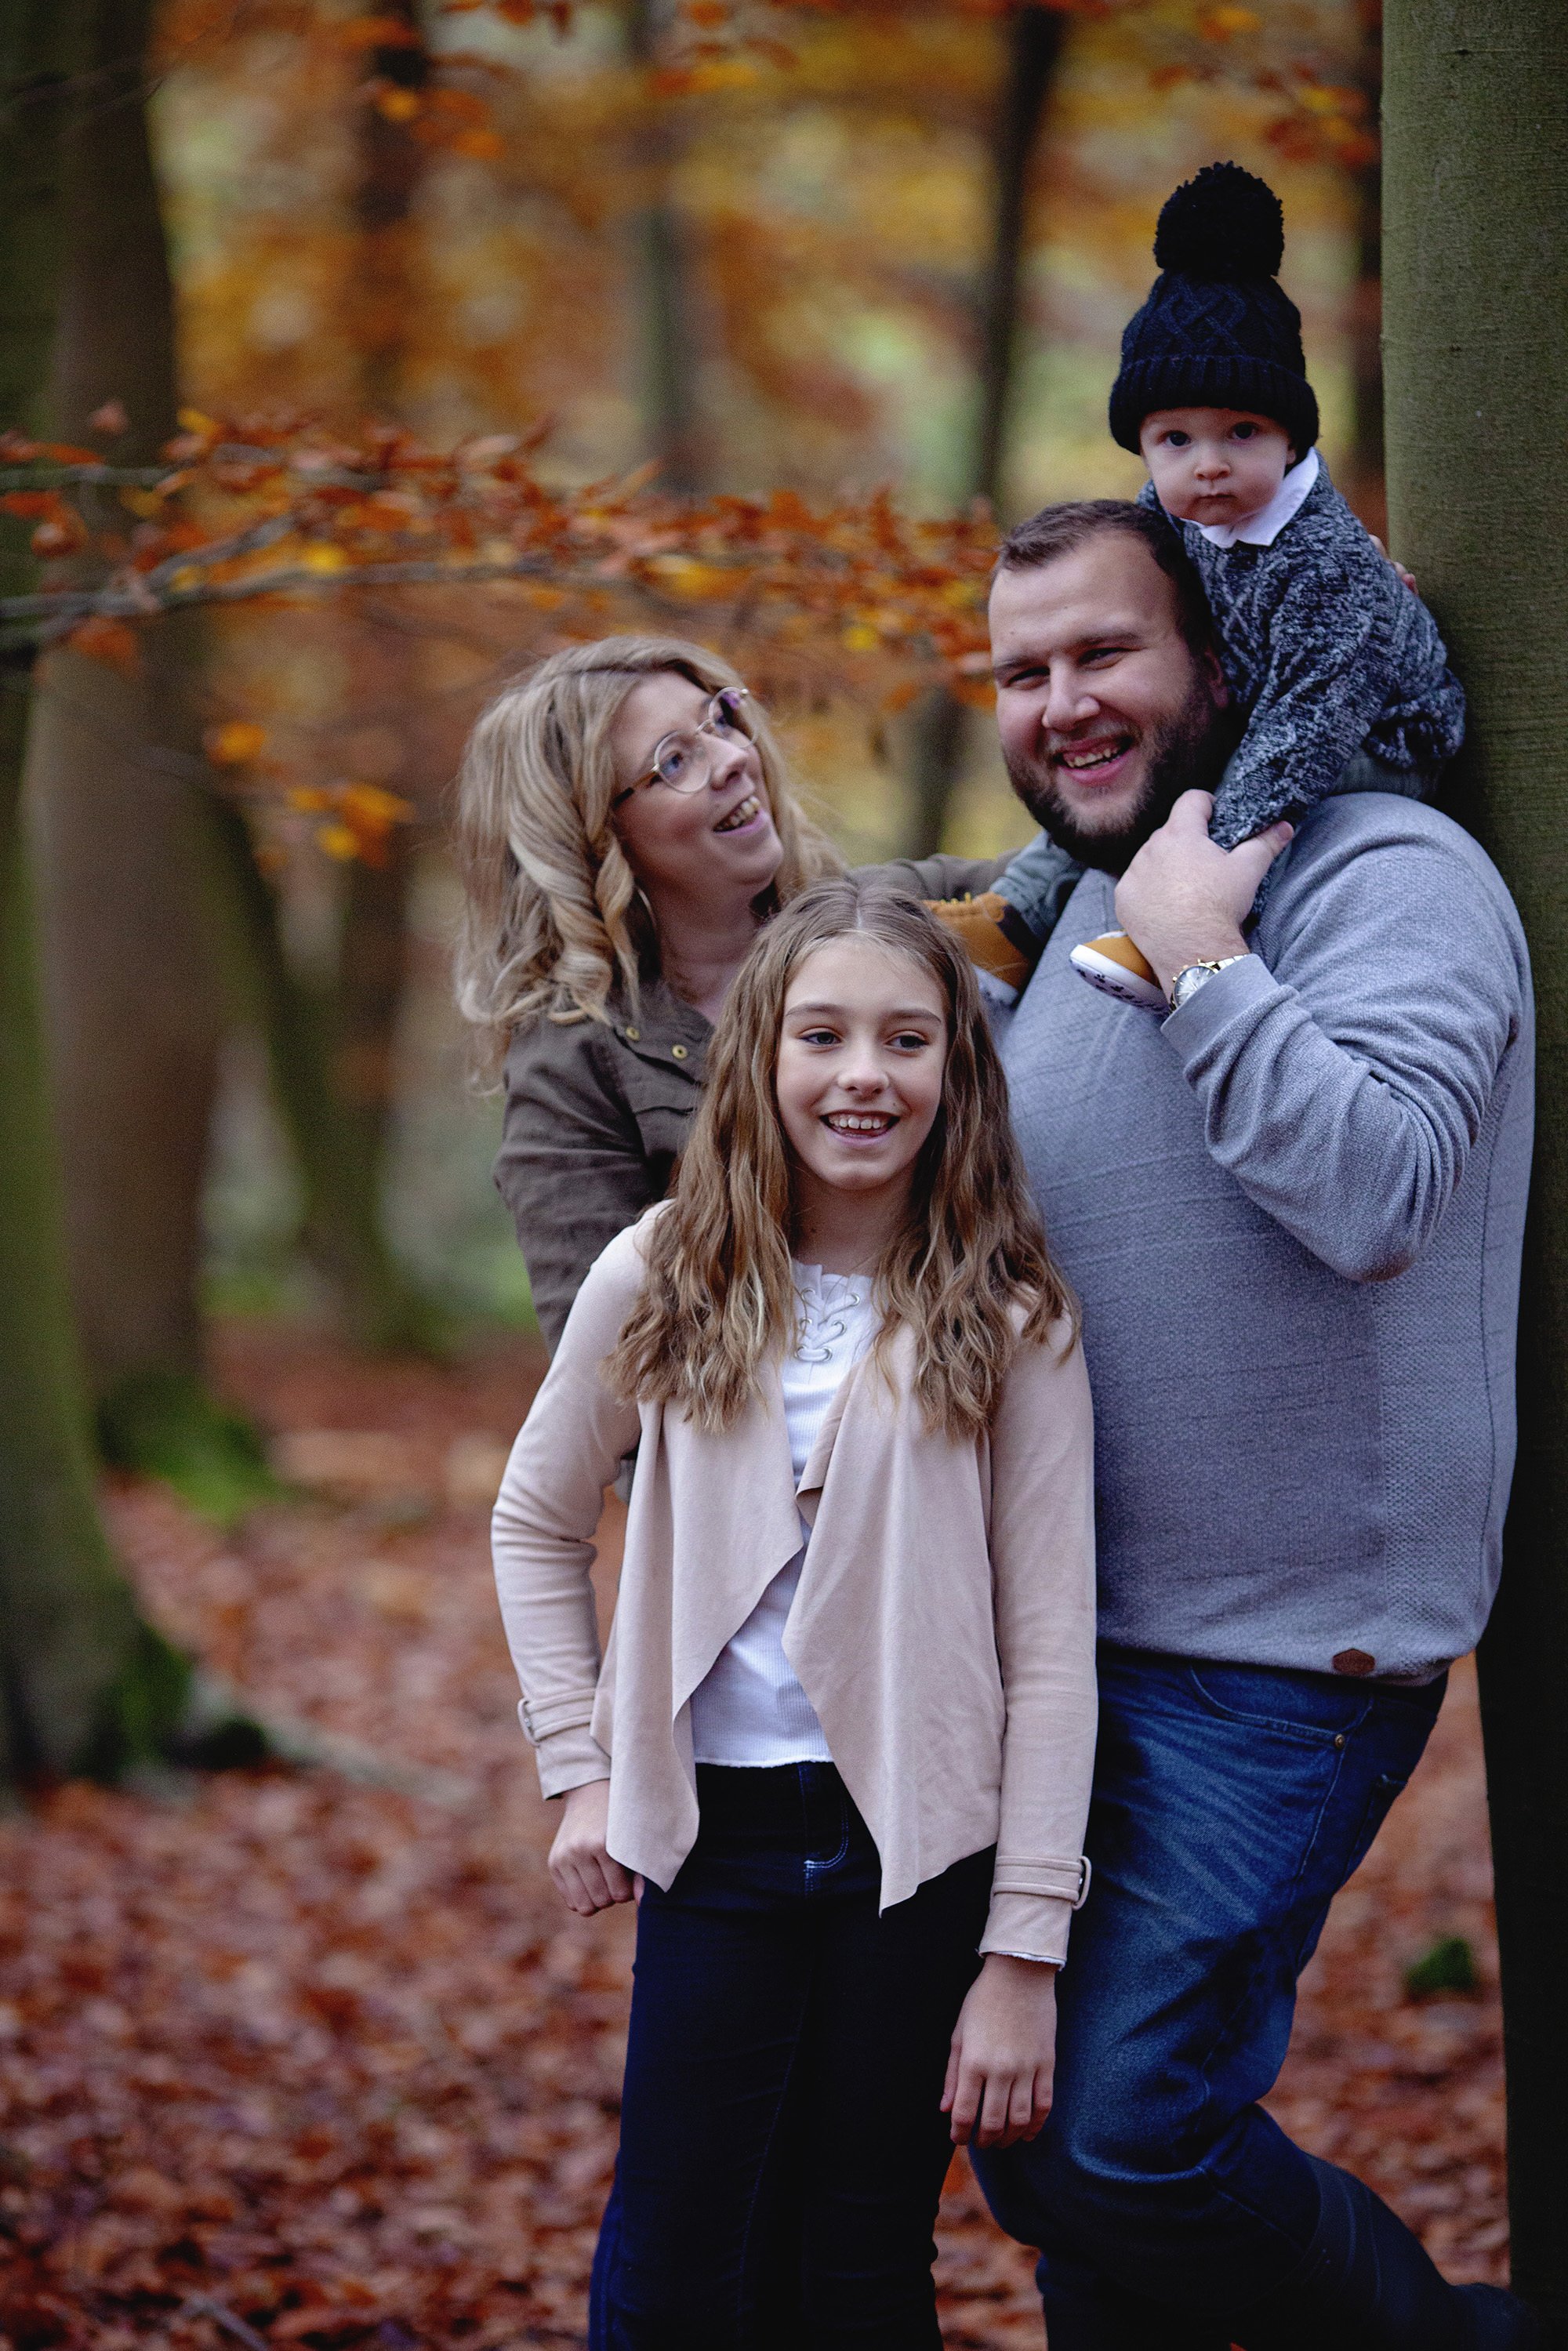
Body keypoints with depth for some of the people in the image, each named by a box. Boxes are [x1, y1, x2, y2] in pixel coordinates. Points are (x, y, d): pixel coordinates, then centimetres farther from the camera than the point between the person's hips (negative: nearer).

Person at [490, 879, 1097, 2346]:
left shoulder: (1009, 1322, -5)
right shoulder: (661, 1281, 0)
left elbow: (1050, 1651, -5)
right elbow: (535, 1525, 15)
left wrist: (1025, 1956, -8)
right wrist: (578, 1769, 5)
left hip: (921, 1850, -1)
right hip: (716, 1839, 1)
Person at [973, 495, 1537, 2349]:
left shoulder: (1383, 875, -11)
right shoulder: (1057, 930, 15)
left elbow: (1374, 1190, -28)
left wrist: (1199, 955, -21)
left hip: (1282, 1658, -8)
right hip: (1061, 1644, 8)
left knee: (1123, 2148, -13)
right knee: (1028, 2148, 12)